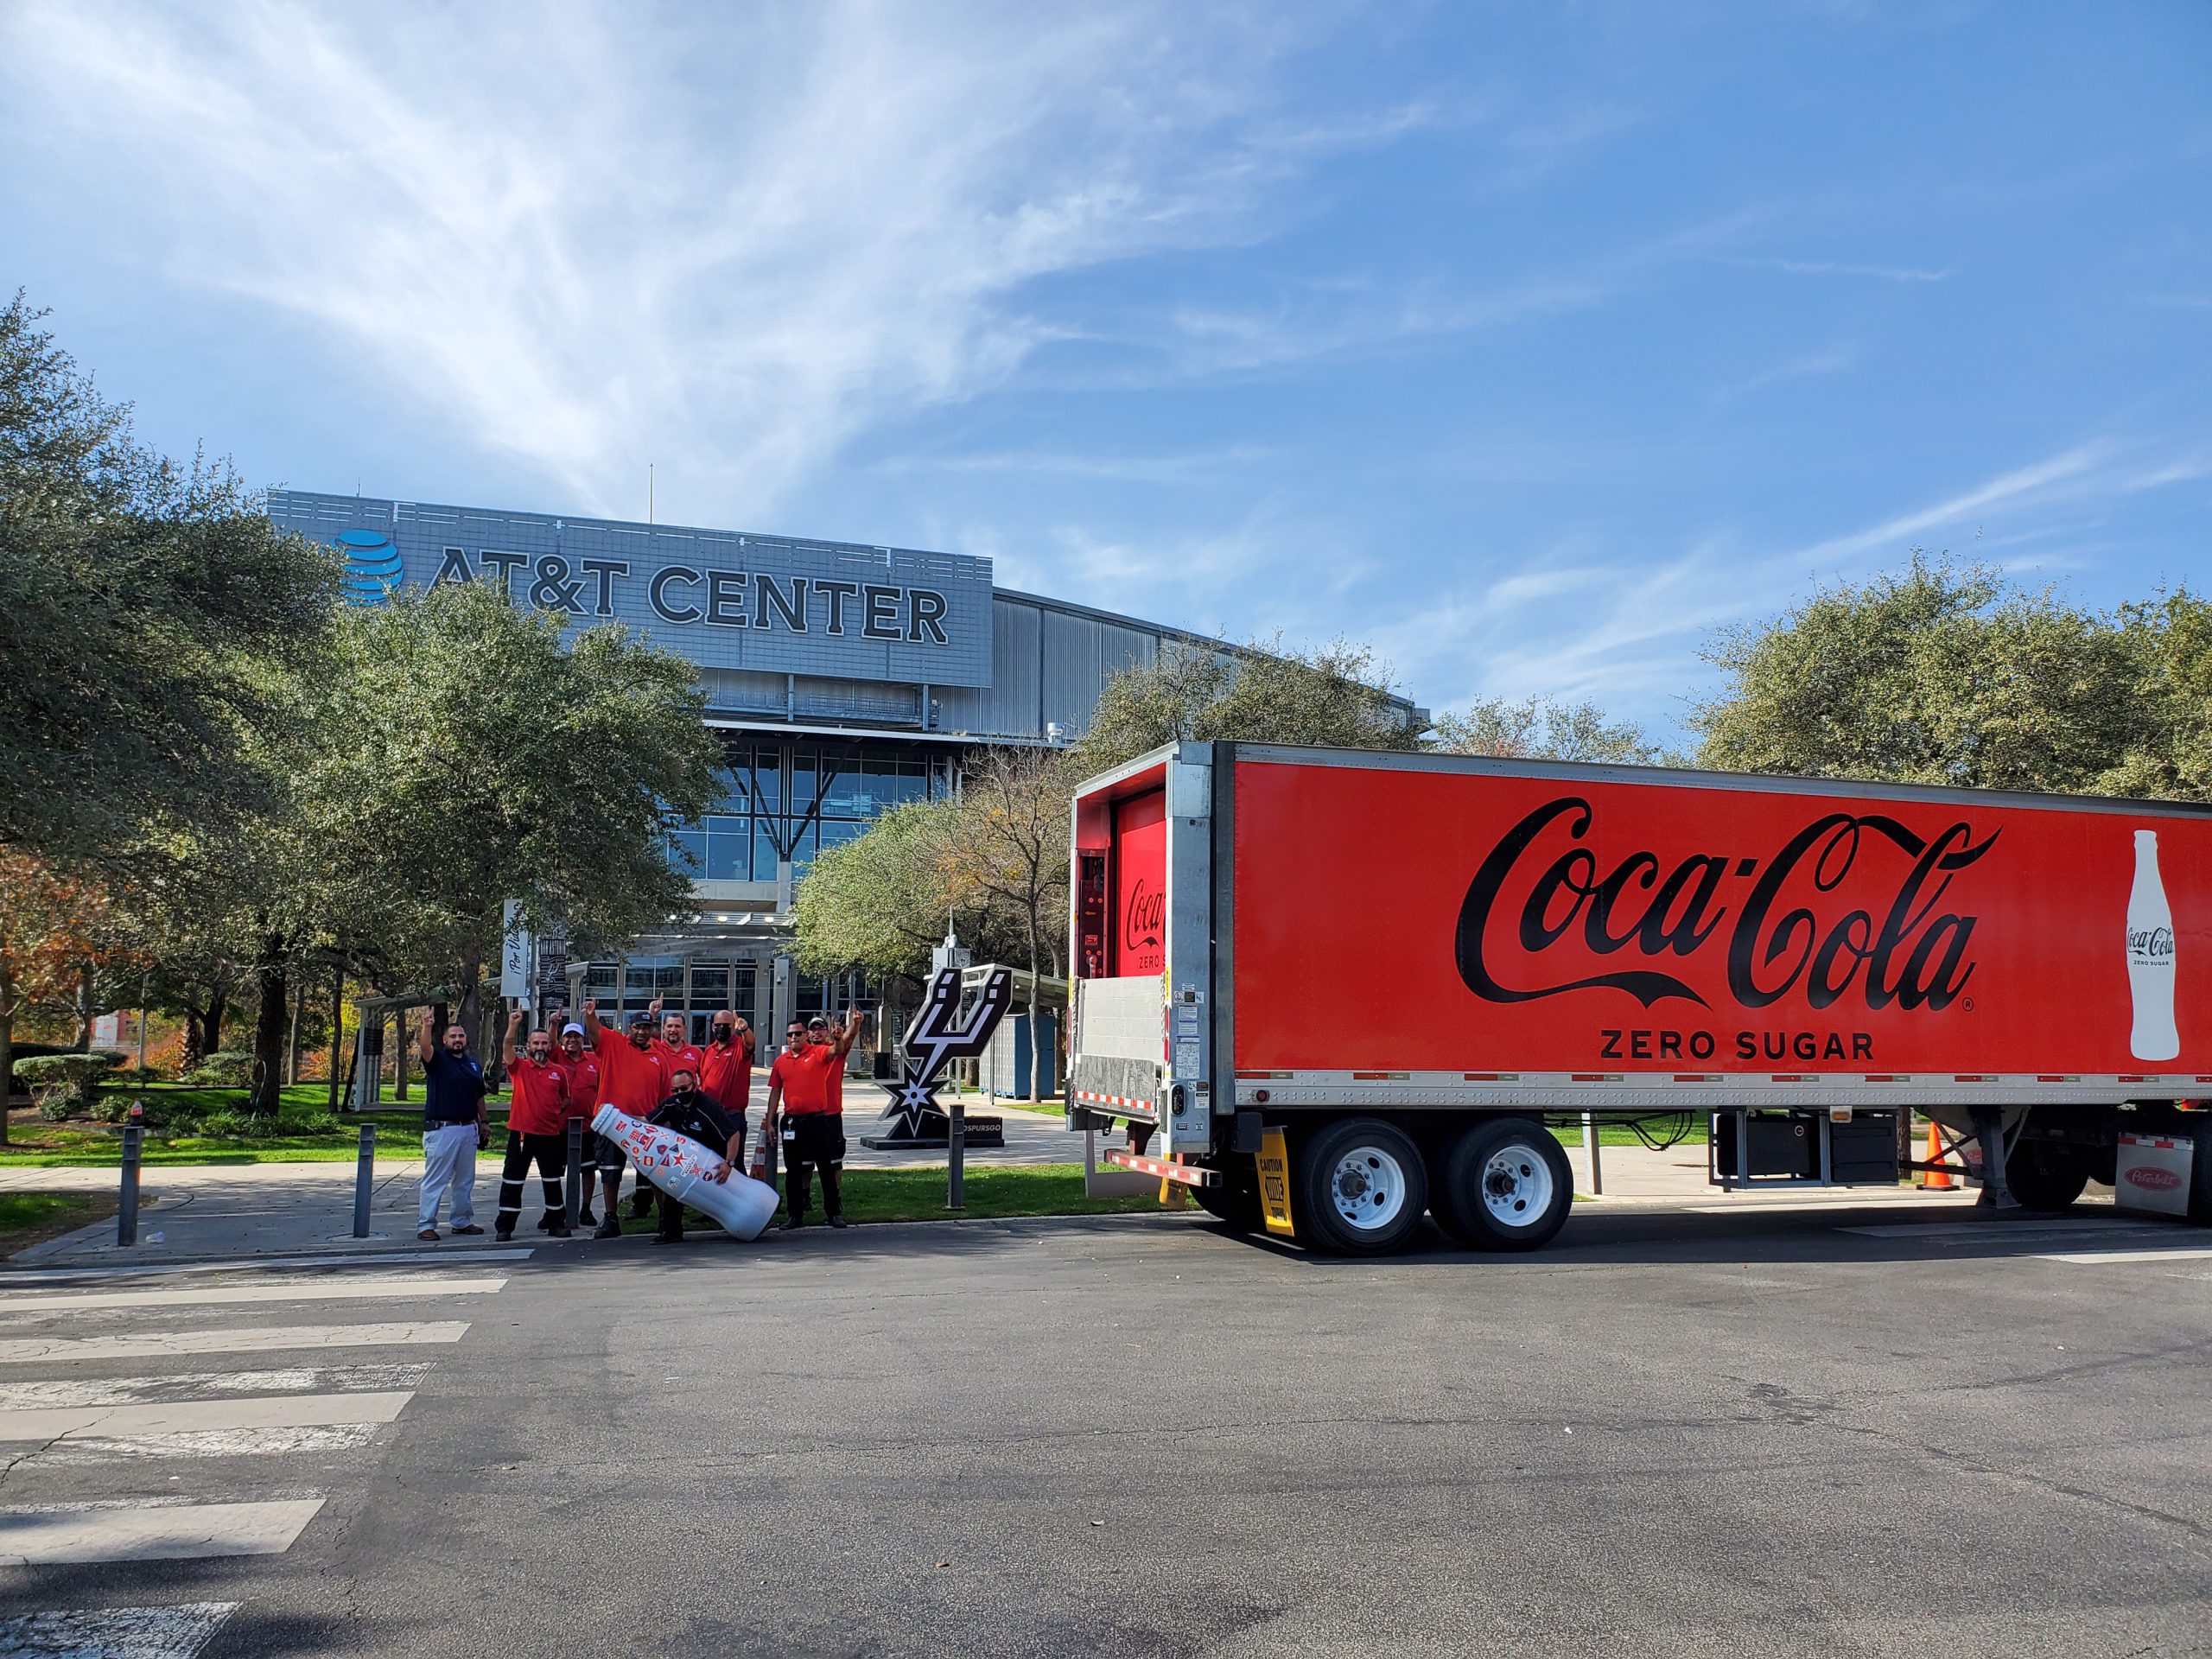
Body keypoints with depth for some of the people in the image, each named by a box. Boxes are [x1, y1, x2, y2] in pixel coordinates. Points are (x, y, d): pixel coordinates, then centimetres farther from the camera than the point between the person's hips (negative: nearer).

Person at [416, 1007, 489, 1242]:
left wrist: (484, 1121, 19)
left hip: (469, 1129, 6)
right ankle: (427, 1225, -1)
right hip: (441, 1129, -6)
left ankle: (463, 1220, 23)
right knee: (435, 1180, -4)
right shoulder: (437, 1059, -3)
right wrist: (427, 1026, -43)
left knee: (466, 1180, 13)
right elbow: (425, 1047, -26)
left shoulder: (473, 1063, 14)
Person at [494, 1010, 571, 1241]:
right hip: (521, 1133, -2)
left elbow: (565, 1101, 18)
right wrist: (513, 1026, -34)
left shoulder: (559, 1072, 5)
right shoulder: (518, 1067, -1)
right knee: (512, 1182, 3)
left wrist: (560, 1119, 5)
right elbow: (507, 1051, -21)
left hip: (551, 1135, 2)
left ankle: (556, 1222, 22)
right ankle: (504, 1226, 10)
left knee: (552, 1182, 11)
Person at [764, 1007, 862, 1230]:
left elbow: (836, 1050, -22)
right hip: (791, 1120, 3)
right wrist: (770, 1121, 11)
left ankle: (834, 1211, 11)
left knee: (827, 1166, 3)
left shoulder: (819, 1053, -1)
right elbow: (775, 1092, 13)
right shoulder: (781, 1061, 9)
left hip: (819, 1117, -3)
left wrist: (838, 1039, -44)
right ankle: (795, 1214, 16)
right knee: (793, 1169, 8)